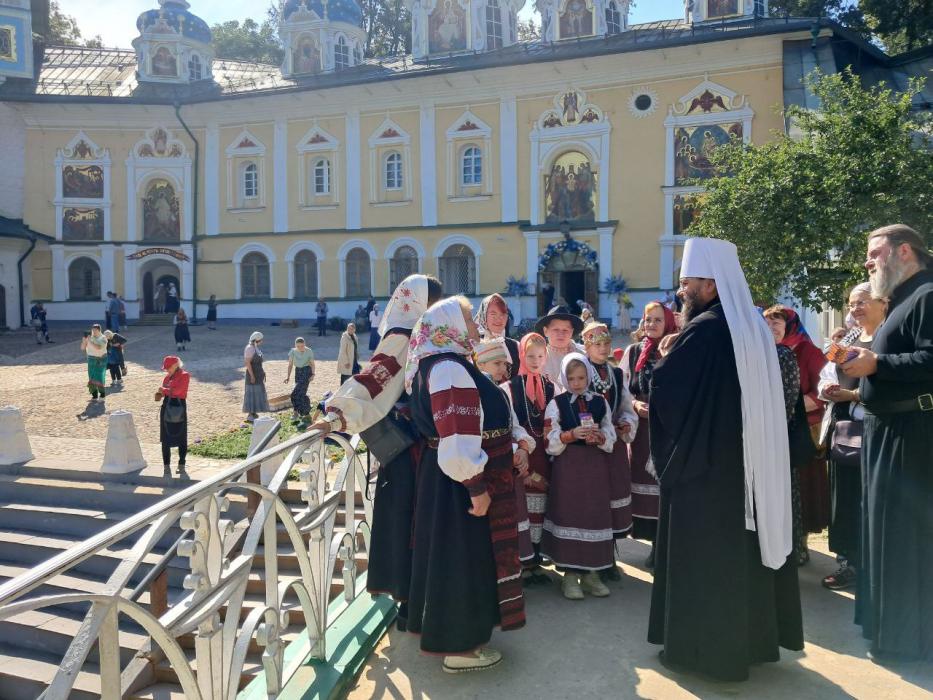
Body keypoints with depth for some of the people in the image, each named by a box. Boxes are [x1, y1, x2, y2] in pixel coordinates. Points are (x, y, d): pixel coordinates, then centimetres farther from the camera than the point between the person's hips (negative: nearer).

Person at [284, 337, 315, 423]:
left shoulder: (309, 351, -7)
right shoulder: (293, 351, -2)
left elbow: (312, 364, 0)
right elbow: (290, 365, 1)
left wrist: (313, 374, -13)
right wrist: (287, 376, -8)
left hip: (307, 371, -4)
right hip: (298, 371, 4)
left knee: (297, 391, -17)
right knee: (301, 392, 4)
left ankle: (296, 411, -9)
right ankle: (307, 413, 16)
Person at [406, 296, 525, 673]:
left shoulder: (446, 365, 11)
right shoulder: (449, 369, -23)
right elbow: (457, 440, -29)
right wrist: (477, 487, -24)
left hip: (448, 478, 11)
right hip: (460, 482, -11)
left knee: (455, 555, 19)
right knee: (464, 557, 2)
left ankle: (452, 632, 34)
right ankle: (460, 646, 16)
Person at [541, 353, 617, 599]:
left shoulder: (600, 402, 7)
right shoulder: (556, 403, -1)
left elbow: (611, 437, 7)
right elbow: (551, 443, -6)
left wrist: (600, 437, -14)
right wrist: (571, 435, -22)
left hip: (596, 466, 3)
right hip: (568, 466, -3)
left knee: (596, 513, 5)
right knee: (568, 513, -2)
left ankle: (591, 572, 17)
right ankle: (570, 574, 9)